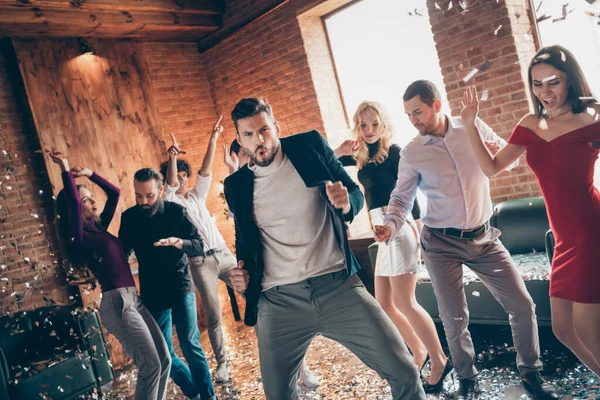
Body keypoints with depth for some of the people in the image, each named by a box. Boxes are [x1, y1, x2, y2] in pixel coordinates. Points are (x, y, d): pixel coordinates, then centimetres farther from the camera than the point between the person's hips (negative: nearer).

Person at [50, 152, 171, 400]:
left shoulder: (99, 228, 16)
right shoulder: (79, 237, -6)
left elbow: (114, 193, 22)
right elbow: (73, 203, -23)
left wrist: (90, 174, 15)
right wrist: (65, 171, -18)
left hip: (133, 299, 9)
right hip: (117, 303, -8)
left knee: (164, 360, 7)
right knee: (150, 365, -9)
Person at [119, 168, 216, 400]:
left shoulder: (176, 211, -9)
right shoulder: (129, 217, -2)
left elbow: (199, 246, -12)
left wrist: (177, 242, -31)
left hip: (180, 288, -3)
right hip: (152, 294, 3)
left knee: (190, 344, -9)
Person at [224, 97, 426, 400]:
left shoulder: (310, 145, 2)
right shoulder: (236, 185, 6)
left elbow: (354, 191, 7)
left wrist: (346, 203, -16)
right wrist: (242, 271, 0)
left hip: (338, 287, -1)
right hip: (279, 302, 1)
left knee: (403, 372, -4)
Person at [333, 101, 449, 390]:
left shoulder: (393, 151, -7)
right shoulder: (363, 154, 13)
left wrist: (417, 229, -15)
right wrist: (338, 151, -2)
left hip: (398, 227, -8)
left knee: (404, 302, -6)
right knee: (384, 303, 11)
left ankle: (440, 361, 8)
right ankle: (419, 353, 27)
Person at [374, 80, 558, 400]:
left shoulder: (474, 127, -2)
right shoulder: (411, 154, -7)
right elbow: (401, 199, -2)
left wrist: (497, 152, -15)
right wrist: (391, 225, -23)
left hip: (483, 238, 2)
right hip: (441, 244, -2)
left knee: (522, 305, 2)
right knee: (454, 319, 2)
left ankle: (530, 372, 25)